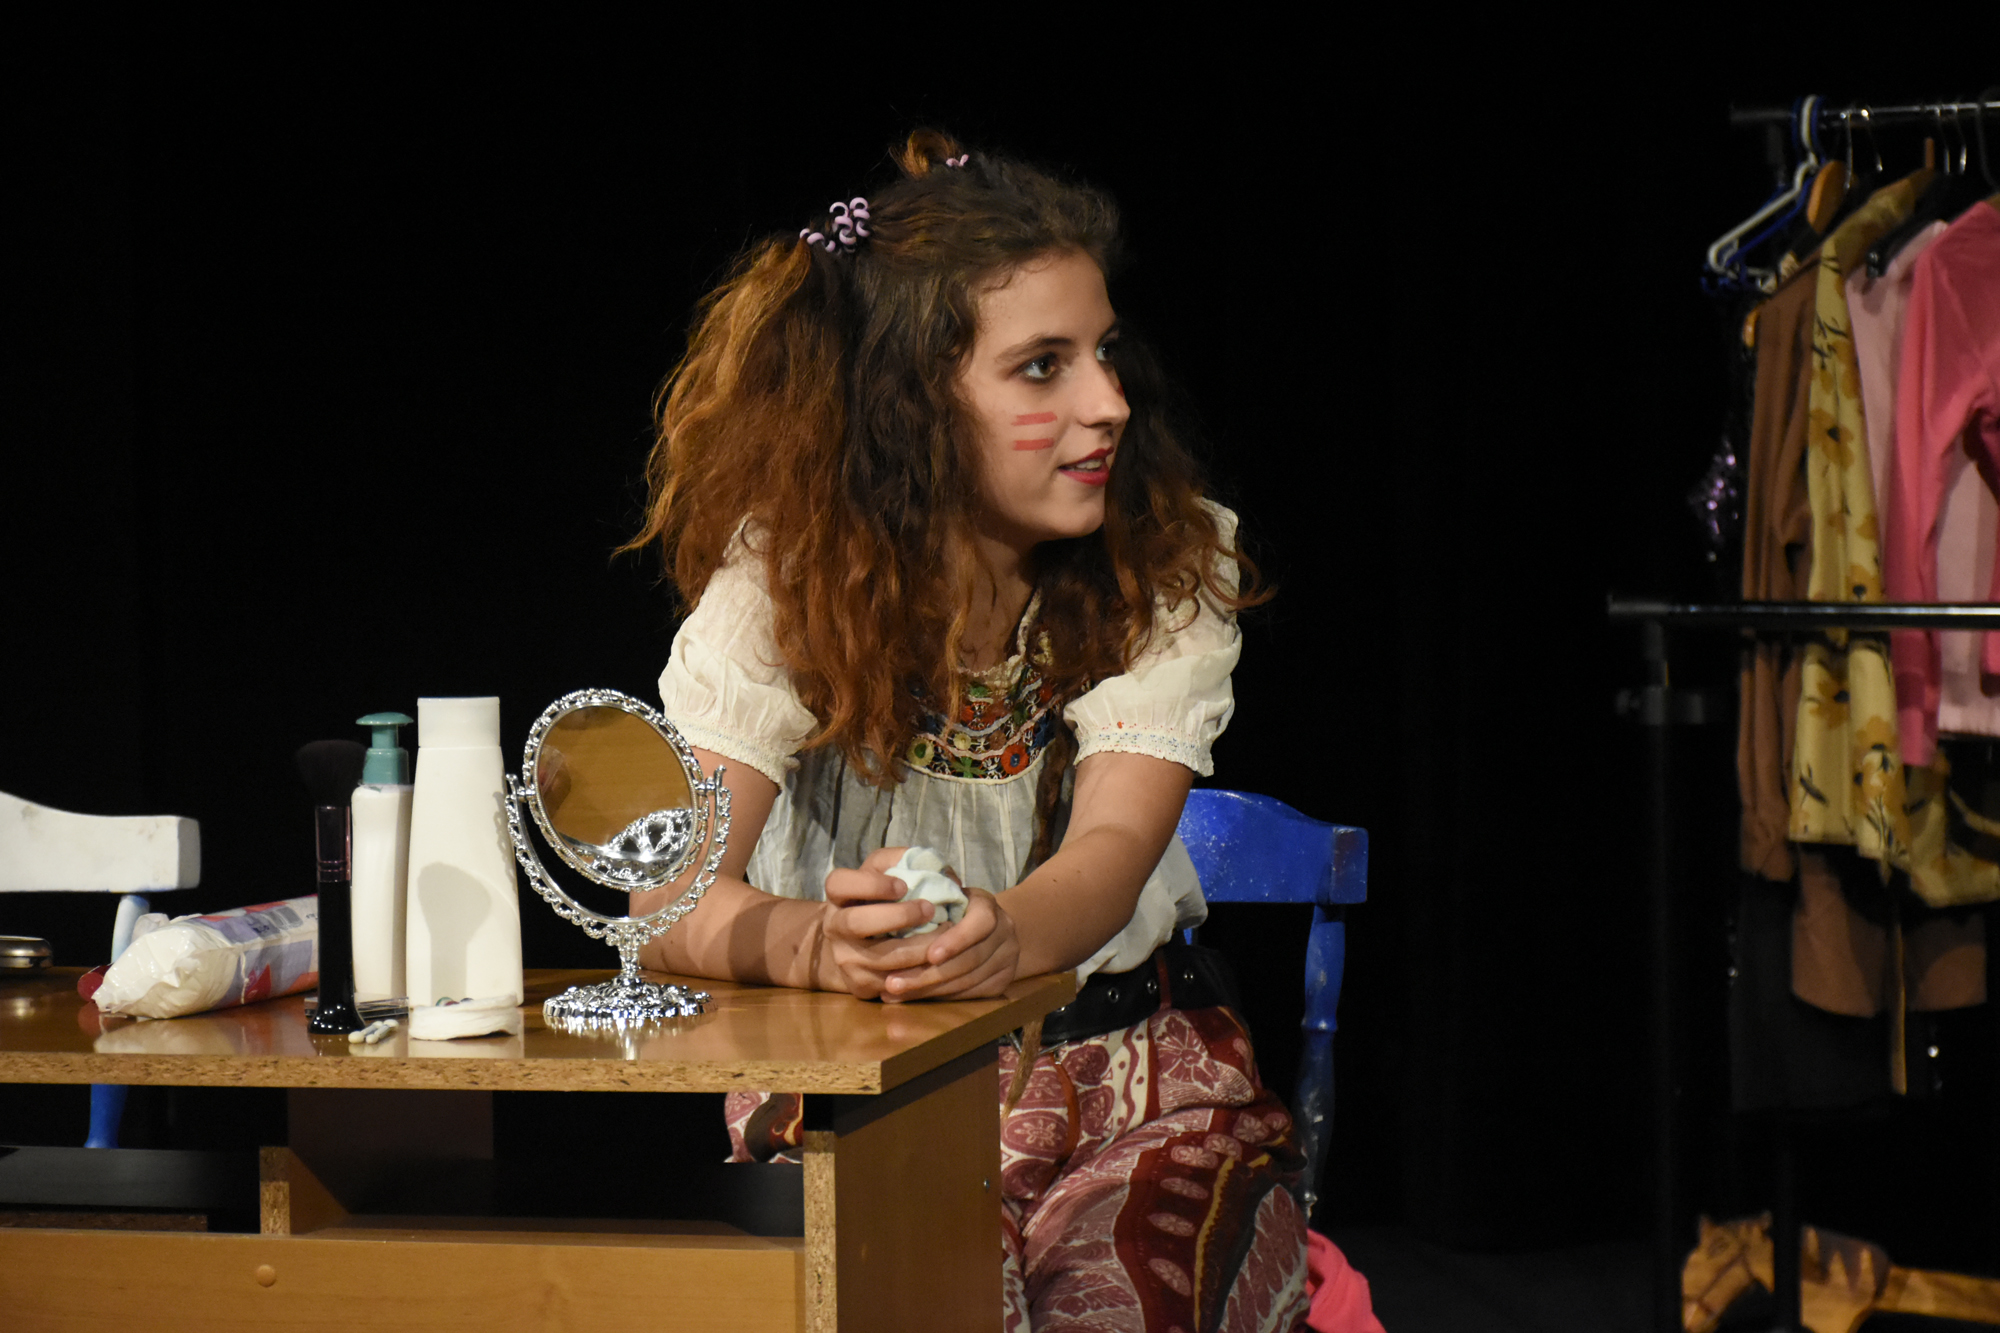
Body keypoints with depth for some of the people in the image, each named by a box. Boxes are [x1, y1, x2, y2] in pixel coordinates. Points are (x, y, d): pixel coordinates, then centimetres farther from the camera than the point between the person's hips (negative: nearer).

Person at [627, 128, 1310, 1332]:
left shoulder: (1173, 565, -5)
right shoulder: (788, 573, -9)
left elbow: (1114, 851, -20)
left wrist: (1007, 934, -44)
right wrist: (808, 941, -44)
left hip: (1133, 1084, 1)